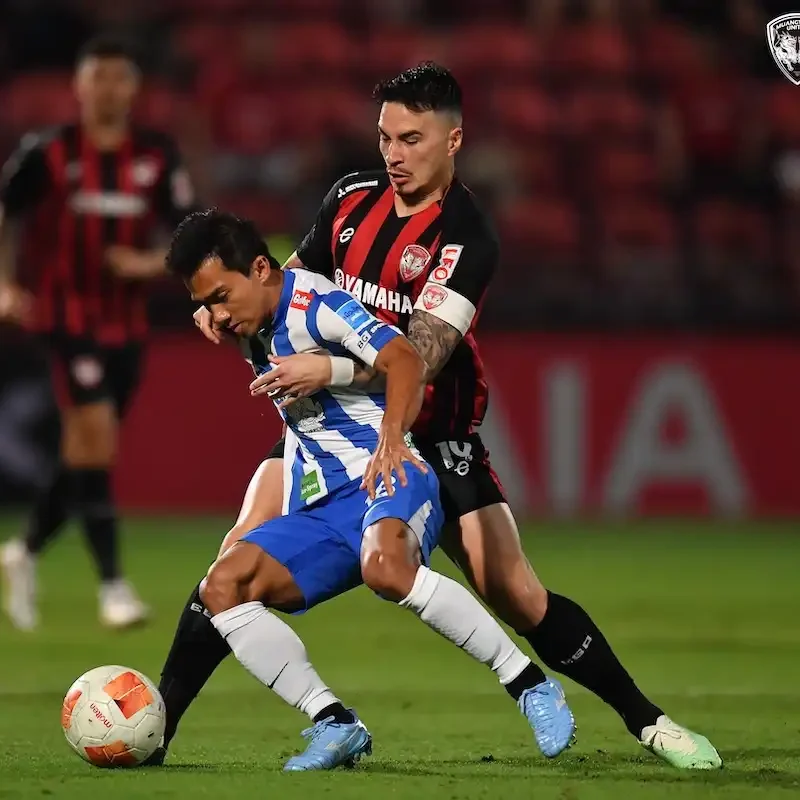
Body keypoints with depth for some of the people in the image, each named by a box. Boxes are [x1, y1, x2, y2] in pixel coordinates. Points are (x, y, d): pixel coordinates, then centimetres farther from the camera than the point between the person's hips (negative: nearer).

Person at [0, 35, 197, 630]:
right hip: (67, 315, -4)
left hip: (127, 323, 4)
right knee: (96, 439, -16)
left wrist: (152, 263, -15)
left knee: (86, 452, 11)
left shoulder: (157, 158, 1)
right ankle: (112, 585, -13)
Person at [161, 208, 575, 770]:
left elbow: (403, 360, -26)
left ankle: (535, 692, -31)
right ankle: (337, 725, -13)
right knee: (223, 587, -9)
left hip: (389, 481, -9)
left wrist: (391, 433, -39)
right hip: (321, 509, 9)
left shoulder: (315, 305, -10)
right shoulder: (255, 330, 15)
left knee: (384, 566, -40)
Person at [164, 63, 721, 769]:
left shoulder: (466, 238, -17)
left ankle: (645, 718, 10)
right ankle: (157, 721, -12)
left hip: (431, 437, -3)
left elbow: (423, 355, -28)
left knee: (517, 596, -6)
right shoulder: (352, 198, 0)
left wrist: (331, 370, -43)